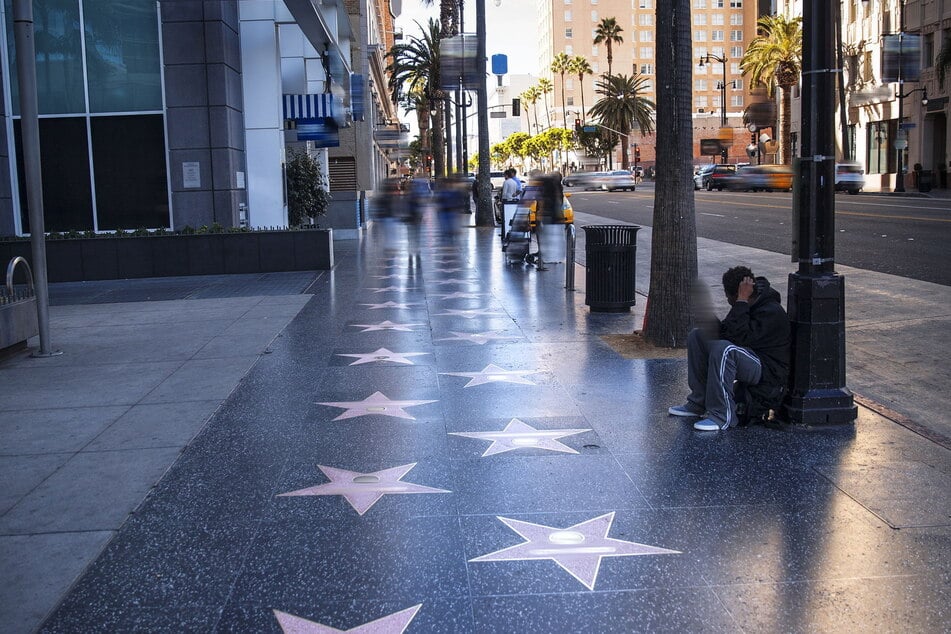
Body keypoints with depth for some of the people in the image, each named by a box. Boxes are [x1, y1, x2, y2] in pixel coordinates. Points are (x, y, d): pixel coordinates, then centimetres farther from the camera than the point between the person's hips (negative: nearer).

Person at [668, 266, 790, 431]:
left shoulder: (772, 312, -22)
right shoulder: (750, 305, 5)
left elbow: (739, 338, -32)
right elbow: (728, 332, 11)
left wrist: (742, 301, -28)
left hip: (768, 374, -10)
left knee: (723, 349, -36)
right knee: (696, 335, 6)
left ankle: (722, 416, -28)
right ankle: (698, 403, 5)